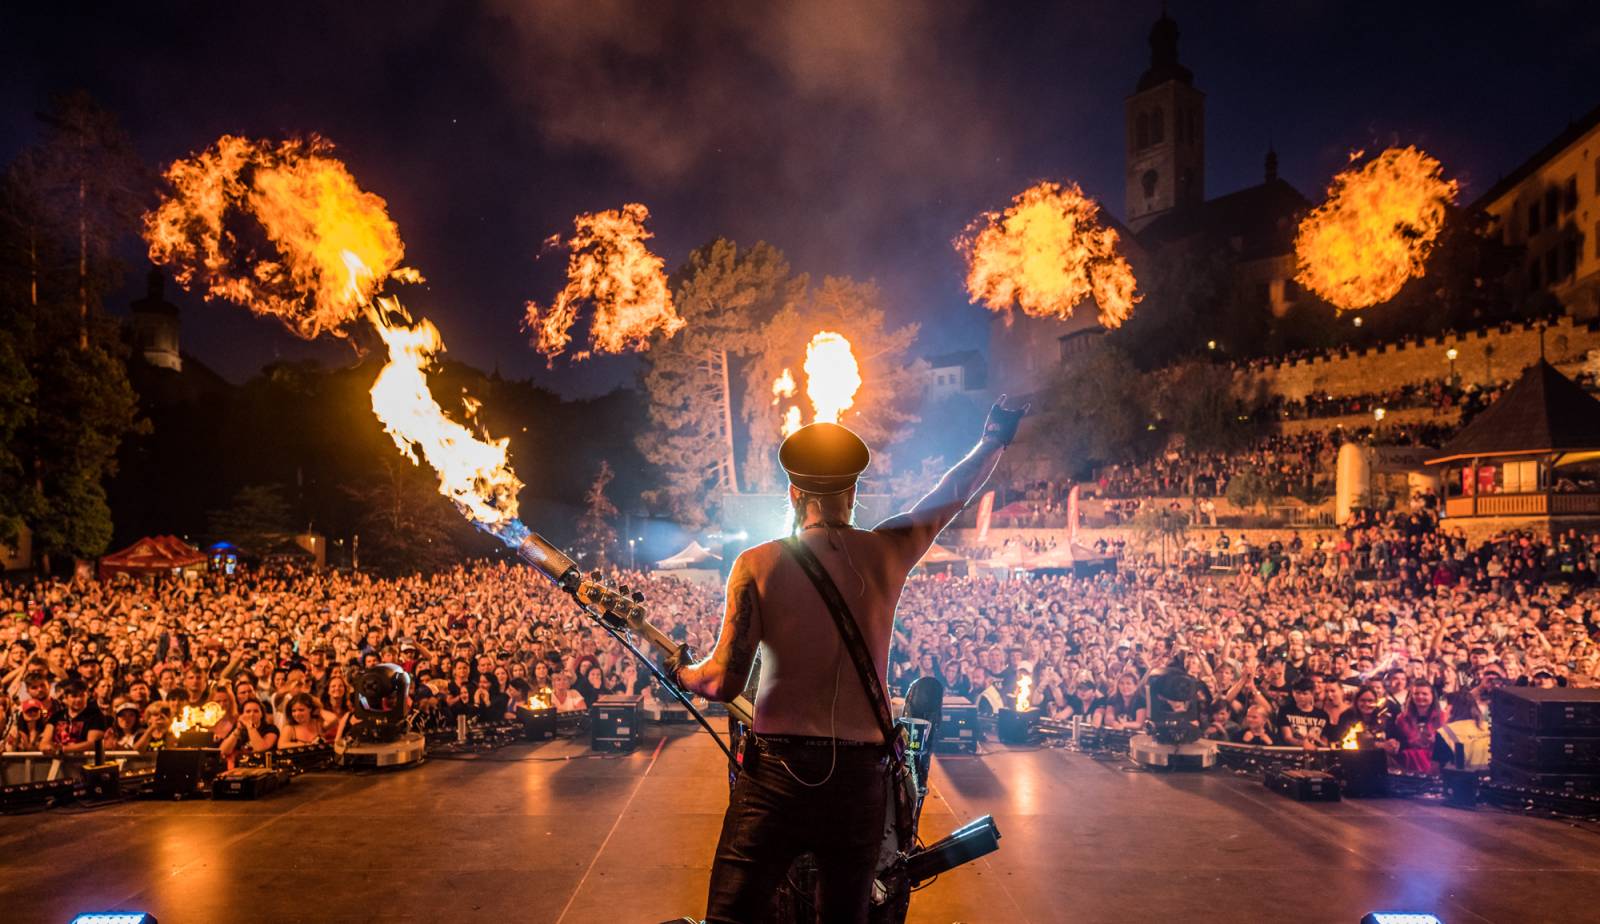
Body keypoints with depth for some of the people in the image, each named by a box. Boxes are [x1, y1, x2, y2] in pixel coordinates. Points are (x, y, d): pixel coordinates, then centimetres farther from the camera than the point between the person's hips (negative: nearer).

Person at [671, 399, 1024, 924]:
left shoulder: (758, 563, -3)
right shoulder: (886, 551, 3)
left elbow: (723, 683, -6)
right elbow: (950, 497, 22)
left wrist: (682, 671, 16)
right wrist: (994, 442, 39)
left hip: (778, 772, -2)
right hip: (861, 778, 3)